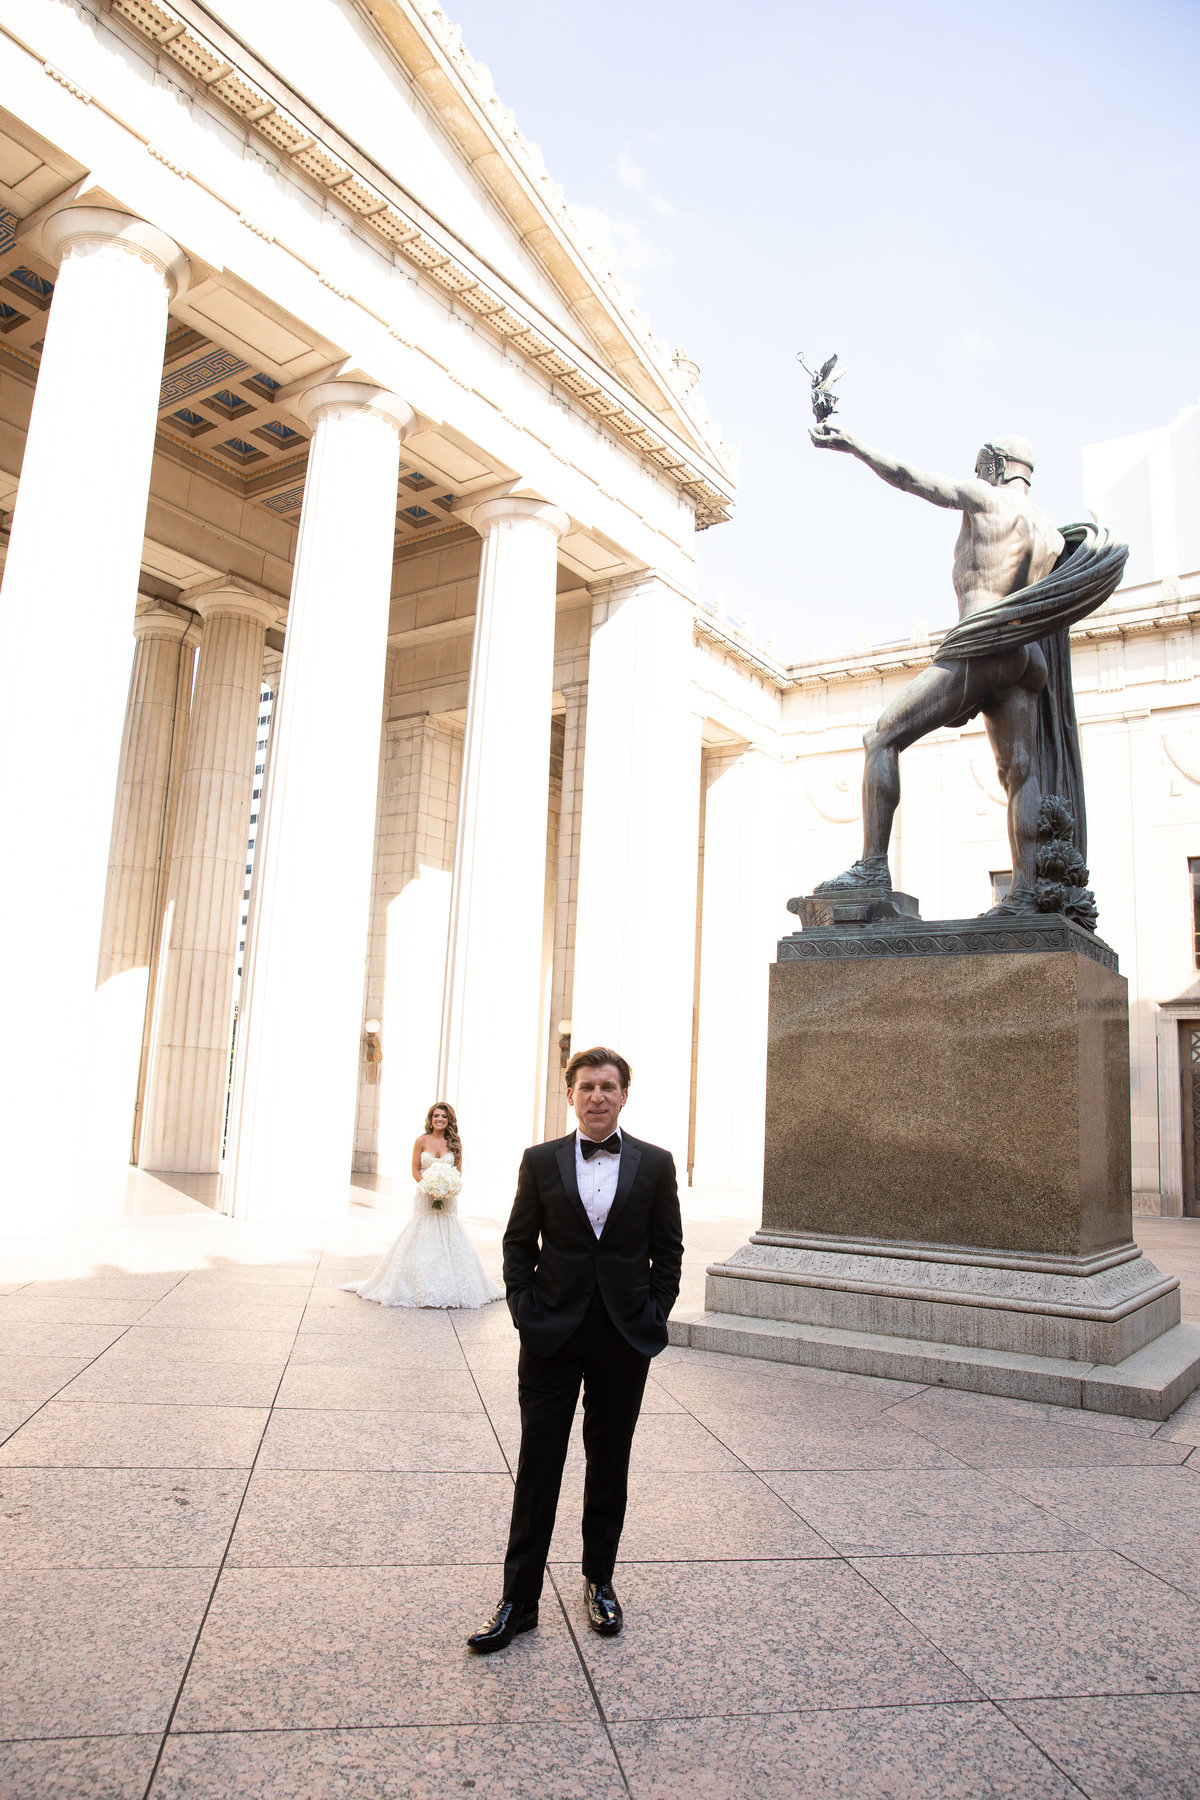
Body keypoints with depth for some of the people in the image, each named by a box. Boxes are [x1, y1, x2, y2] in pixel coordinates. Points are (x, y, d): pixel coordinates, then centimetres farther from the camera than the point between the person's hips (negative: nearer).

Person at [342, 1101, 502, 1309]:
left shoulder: (455, 1143, 4)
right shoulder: (422, 1140, -1)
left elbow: (458, 1171, 8)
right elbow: (415, 1170, 0)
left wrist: (449, 1186, -10)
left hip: (447, 1198, 1)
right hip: (425, 1198, -1)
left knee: (449, 1238, 1)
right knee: (422, 1237, -2)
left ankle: (451, 1288, 11)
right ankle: (421, 1286, 6)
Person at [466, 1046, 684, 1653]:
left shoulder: (655, 1164, 1)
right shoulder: (541, 1161, 1)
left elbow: (668, 1250, 5)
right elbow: (519, 1244, 4)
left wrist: (653, 1317, -2)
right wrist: (525, 1312, -4)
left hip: (625, 1337, 1)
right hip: (552, 1335, 0)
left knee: (609, 1466, 13)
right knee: (537, 1466, 4)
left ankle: (599, 1582, 31)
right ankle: (519, 1601, 16)